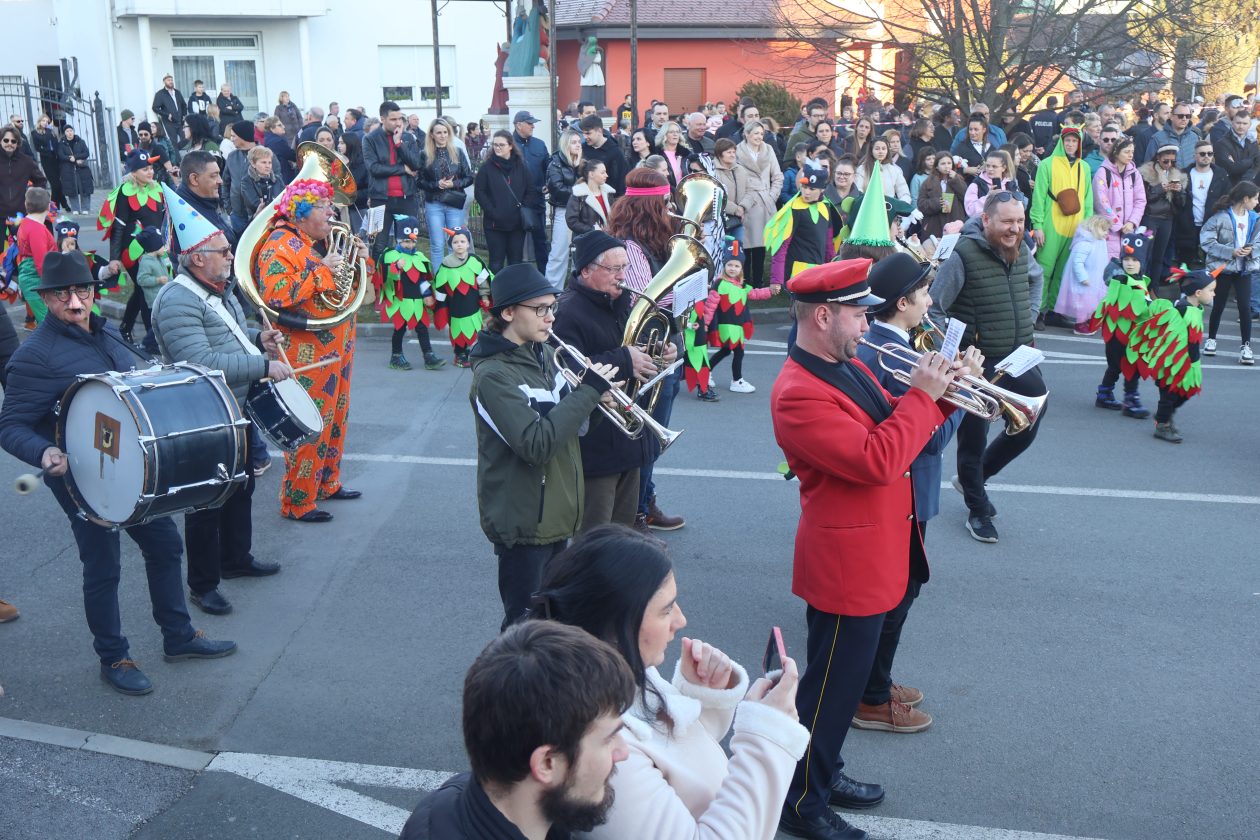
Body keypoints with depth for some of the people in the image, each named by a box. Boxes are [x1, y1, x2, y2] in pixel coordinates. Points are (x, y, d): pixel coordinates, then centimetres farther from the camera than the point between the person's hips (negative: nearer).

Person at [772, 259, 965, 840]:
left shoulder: (848, 367, 6)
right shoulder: (799, 394, -25)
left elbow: (894, 429, 15)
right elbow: (877, 461, -30)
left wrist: (941, 395, -2)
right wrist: (922, 395, -22)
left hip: (876, 553, 10)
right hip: (846, 565, -10)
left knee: (846, 677, 23)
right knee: (830, 687, 4)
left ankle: (824, 773, 40)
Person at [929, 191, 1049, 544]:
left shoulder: (1021, 250, 2)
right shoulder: (964, 255, -19)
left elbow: (1036, 278, 26)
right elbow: (933, 308, -15)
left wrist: (1028, 318, 15)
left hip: (1019, 360, 6)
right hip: (977, 365, -6)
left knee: (1030, 423, 10)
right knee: (973, 439, 7)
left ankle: (976, 476, 33)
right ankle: (978, 510, 26)